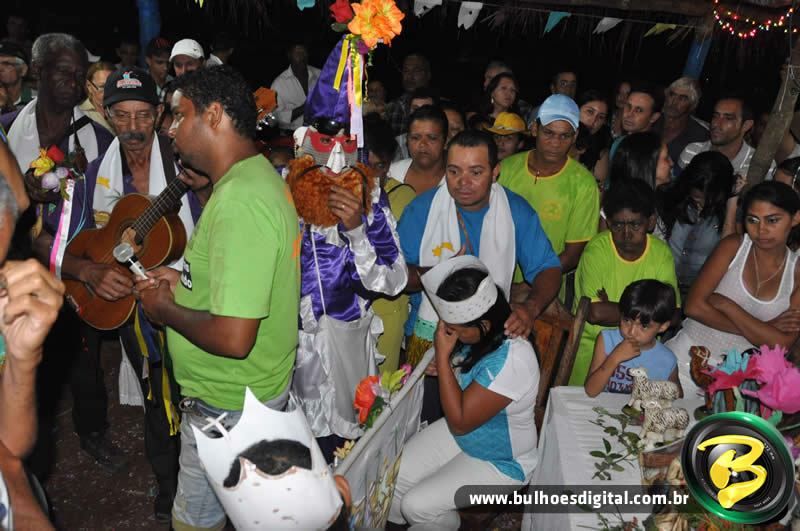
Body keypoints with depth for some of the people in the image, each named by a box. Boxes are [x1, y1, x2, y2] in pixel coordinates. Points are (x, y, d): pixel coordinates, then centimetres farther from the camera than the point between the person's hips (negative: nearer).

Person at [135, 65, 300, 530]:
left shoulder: (238, 201, -29)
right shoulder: (262, 175, 5)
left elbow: (233, 339, -34)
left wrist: (166, 310, -15)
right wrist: (186, 280, 6)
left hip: (229, 405, -9)